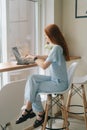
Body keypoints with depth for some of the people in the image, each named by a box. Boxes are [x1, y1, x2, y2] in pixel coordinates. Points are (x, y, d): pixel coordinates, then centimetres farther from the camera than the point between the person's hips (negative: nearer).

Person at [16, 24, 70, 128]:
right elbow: (48, 58, 25)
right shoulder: (57, 46, 8)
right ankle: (29, 109, -3)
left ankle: (40, 113, 13)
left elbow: (44, 66, -23)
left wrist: (34, 58, -6)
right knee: (32, 78, -1)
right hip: (55, 79, 9)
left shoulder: (56, 48, -23)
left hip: (59, 83, -9)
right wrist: (35, 56, 19)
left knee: (33, 88, -6)